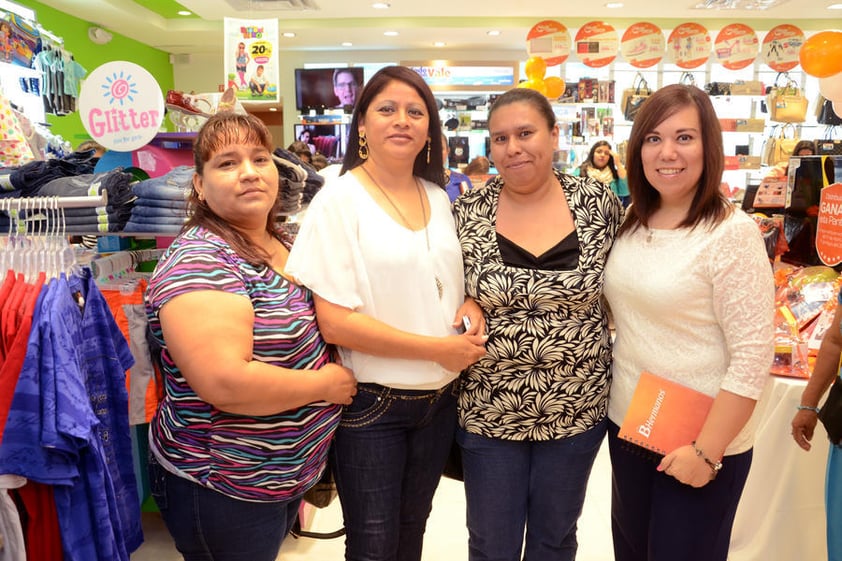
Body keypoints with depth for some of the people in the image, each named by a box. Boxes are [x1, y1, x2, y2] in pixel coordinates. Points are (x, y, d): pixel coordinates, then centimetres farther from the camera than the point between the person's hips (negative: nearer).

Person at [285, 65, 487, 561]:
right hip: (372, 406, -5)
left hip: (440, 399, 6)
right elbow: (335, 321, -18)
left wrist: (472, 306, -6)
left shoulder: (440, 199, 5)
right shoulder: (339, 200, -12)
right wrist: (436, 348, -18)